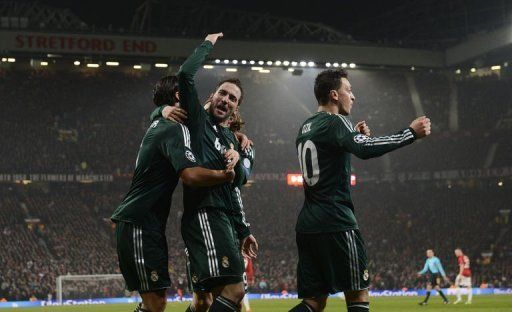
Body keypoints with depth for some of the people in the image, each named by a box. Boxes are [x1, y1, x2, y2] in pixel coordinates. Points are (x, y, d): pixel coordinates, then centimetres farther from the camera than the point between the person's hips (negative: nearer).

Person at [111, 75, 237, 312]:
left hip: (134, 223, 10)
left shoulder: (159, 125, 18)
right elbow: (191, 174, -28)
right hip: (140, 225, -10)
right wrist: (224, 175, -13)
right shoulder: (175, 129, -12)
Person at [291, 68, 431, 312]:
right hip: (335, 223, -8)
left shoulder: (306, 128, 19)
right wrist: (411, 133, -22)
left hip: (307, 225, 9)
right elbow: (366, 150, -25)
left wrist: (355, 137, 21)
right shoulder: (334, 122, -8)